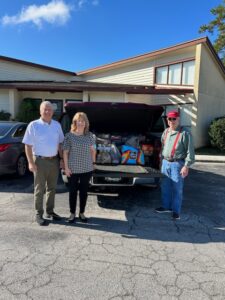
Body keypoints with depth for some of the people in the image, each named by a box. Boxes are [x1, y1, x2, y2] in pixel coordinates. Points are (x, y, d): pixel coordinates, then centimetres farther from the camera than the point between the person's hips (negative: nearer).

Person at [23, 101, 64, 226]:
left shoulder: (57, 125, 8)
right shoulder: (33, 125, -6)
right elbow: (28, 145, -8)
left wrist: (62, 159, 7)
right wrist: (31, 162, -15)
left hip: (54, 160, 5)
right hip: (40, 161, -5)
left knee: (52, 188, 14)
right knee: (39, 189, 4)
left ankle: (50, 211, 28)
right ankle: (39, 214, 15)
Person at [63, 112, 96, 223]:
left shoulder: (89, 135, 3)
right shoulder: (69, 135, -5)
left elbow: (93, 150, 12)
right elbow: (65, 152, -4)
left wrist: (93, 162, 9)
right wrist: (66, 167, -8)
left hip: (87, 169, 2)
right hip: (73, 169, -2)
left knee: (84, 191, 11)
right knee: (73, 191, 9)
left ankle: (82, 213, 27)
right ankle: (72, 213, 25)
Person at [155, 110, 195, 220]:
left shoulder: (185, 133, -12)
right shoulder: (165, 132, 11)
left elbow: (190, 151, -13)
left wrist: (186, 166, -16)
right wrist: (161, 159, 20)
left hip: (177, 164, -6)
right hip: (165, 163, 7)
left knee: (177, 189, 3)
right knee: (165, 187, 15)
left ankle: (176, 211, 16)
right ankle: (166, 206, 31)